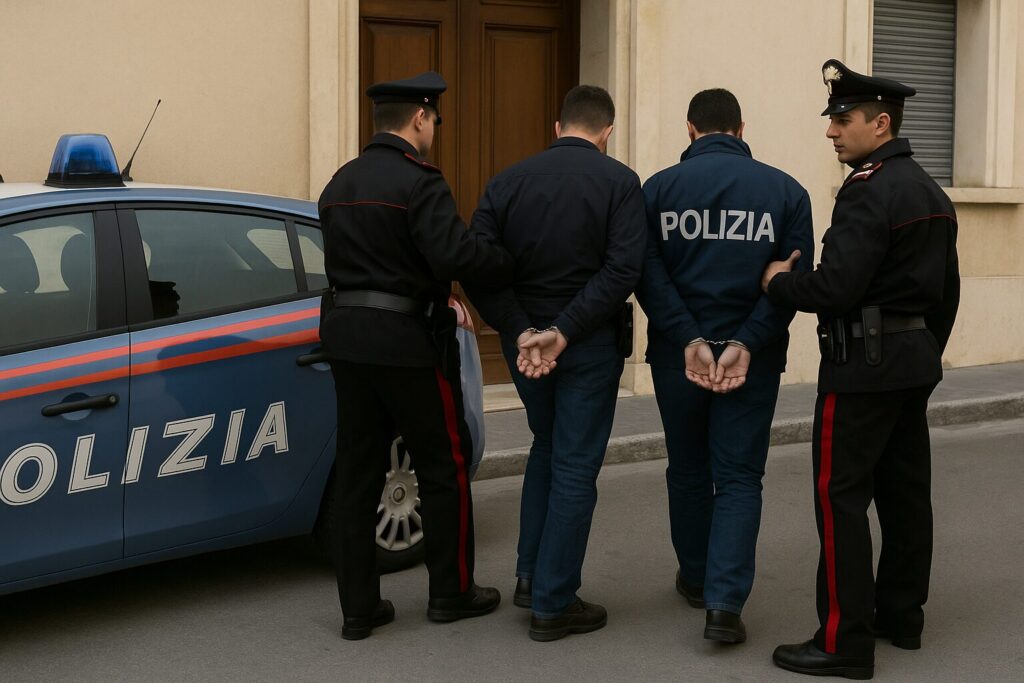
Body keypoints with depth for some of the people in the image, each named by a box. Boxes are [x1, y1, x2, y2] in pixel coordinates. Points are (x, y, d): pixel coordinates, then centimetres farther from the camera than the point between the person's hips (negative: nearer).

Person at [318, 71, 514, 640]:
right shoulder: (419, 181, -14)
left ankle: (359, 607, 12)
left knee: (358, 471, 9)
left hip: (347, 336, 7)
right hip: (407, 340, -7)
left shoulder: (341, 183, 12)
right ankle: (452, 592, 19)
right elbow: (456, 252, -27)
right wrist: (511, 264, -12)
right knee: (445, 465, 9)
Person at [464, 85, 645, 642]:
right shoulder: (619, 183, -8)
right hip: (589, 346, -4)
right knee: (574, 468, 5)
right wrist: (563, 333, -19)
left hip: (524, 341, 4)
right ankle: (552, 603, 9)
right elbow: (622, 270, -20)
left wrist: (520, 331, -11)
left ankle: (531, 575, 26)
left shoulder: (509, 180, 2)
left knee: (545, 450, 24)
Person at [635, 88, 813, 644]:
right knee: (738, 477, 5)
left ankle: (697, 577, 34)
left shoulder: (659, 187, -1)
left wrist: (688, 339, -13)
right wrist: (746, 343, -13)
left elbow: (648, 274, -10)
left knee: (688, 471, 18)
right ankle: (724, 602, -8)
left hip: (676, 356, 1)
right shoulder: (785, 190, 0)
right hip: (753, 361, -1)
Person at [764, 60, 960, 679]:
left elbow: (836, 287, -24)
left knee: (841, 495, -6)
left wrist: (779, 283, -8)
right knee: (905, 490, 14)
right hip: (916, 362, 10)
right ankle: (901, 616, 23)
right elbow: (947, 291, 18)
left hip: (863, 366, -10)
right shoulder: (931, 192, 13)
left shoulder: (867, 192, -17)